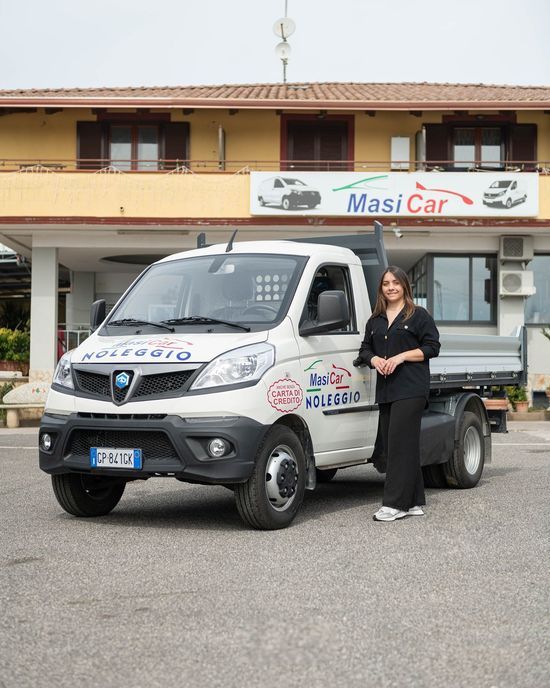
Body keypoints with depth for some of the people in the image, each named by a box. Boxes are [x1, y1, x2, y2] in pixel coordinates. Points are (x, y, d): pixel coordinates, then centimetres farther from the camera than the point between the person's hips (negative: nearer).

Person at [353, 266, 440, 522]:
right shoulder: (375, 320, 20)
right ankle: (414, 502, 12)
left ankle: (395, 503, -16)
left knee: (400, 442, -14)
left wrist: (401, 357, -12)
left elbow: (431, 347, -3)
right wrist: (374, 360, -1)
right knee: (390, 443, 5)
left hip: (411, 388, -7)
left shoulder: (419, 316, 2)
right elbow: (365, 349, 22)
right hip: (385, 390, 7)